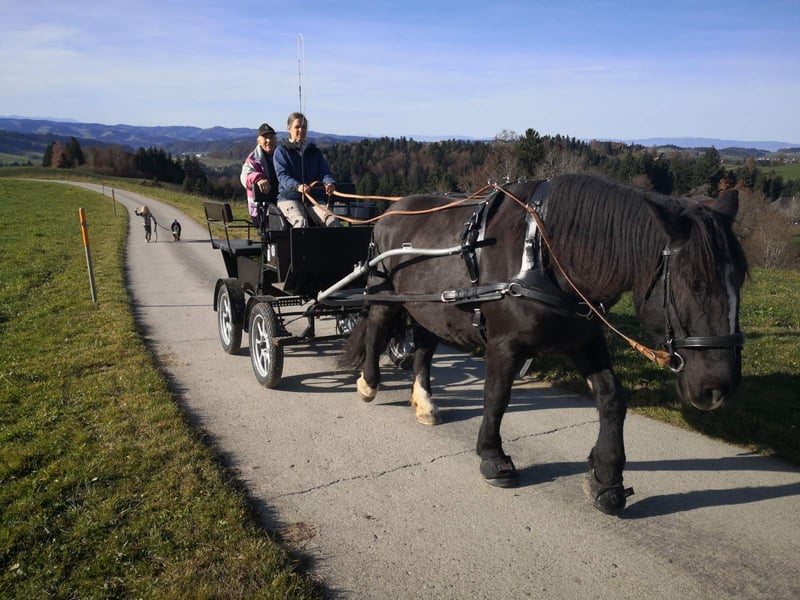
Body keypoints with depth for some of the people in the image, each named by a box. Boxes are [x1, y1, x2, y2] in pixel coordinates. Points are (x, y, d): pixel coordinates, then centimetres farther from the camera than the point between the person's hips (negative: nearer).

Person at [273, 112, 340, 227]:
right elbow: (282, 175, -5)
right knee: (301, 222, -35)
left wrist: (329, 183, -18)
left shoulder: (315, 152, 21)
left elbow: (324, 172, 9)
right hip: (289, 197, -3)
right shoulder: (282, 151, 9)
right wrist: (297, 186, -27)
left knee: (332, 221, -27)